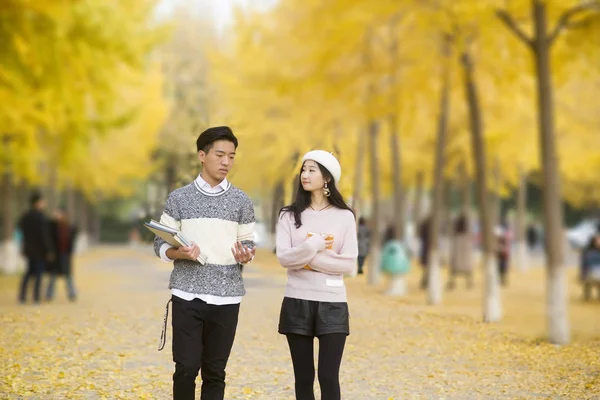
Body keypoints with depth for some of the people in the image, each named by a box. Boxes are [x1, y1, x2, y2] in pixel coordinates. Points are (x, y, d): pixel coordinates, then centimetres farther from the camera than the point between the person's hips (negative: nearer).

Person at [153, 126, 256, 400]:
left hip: (226, 298, 1)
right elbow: (160, 245, 5)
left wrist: (245, 256, -13)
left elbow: (248, 245, 10)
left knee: (215, 372, 5)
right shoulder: (179, 198, 3)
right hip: (187, 296, -1)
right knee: (186, 369, -2)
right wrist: (179, 253, -17)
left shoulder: (241, 201, 6)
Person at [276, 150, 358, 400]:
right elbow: (284, 258, -7)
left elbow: (348, 265, -6)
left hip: (332, 304, -2)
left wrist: (307, 259, -10)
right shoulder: (289, 215, 5)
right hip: (297, 303, 2)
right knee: (303, 377, 7)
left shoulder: (344, 217, 1)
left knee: (328, 377, -5)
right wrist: (314, 245, -16)